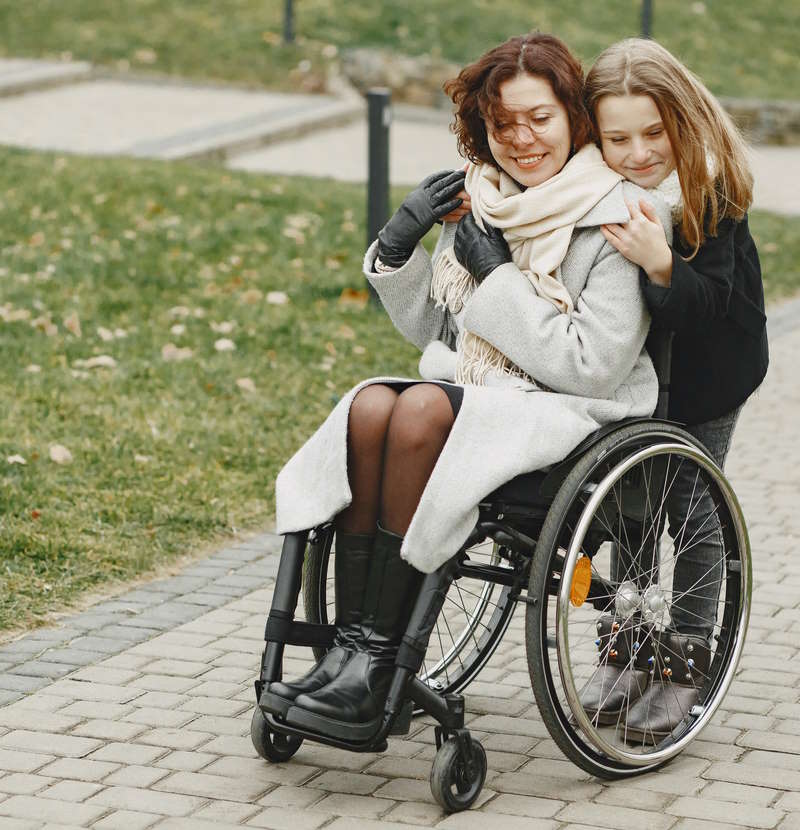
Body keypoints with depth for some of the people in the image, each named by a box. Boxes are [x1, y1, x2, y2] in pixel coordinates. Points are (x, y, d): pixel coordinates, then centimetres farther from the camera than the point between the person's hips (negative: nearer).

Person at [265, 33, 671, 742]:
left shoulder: (617, 219, -8)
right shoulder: (483, 199, 10)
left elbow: (592, 367, -15)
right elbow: (432, 330, 18)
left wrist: (500, 275, -14)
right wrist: (398, 248, 0)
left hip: (578, 413, -6)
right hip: (475, 393, 6)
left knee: (423, 410, -32)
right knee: (371, 406, -26)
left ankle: (378, 667, -30)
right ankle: (350, 649, -28)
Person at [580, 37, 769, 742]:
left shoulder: (711, 190, -28)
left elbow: (710, 304, -33)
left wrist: (660, 265, -51)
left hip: (708, 369, -4)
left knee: (691, 507, 2)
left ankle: (687, 663, 15)